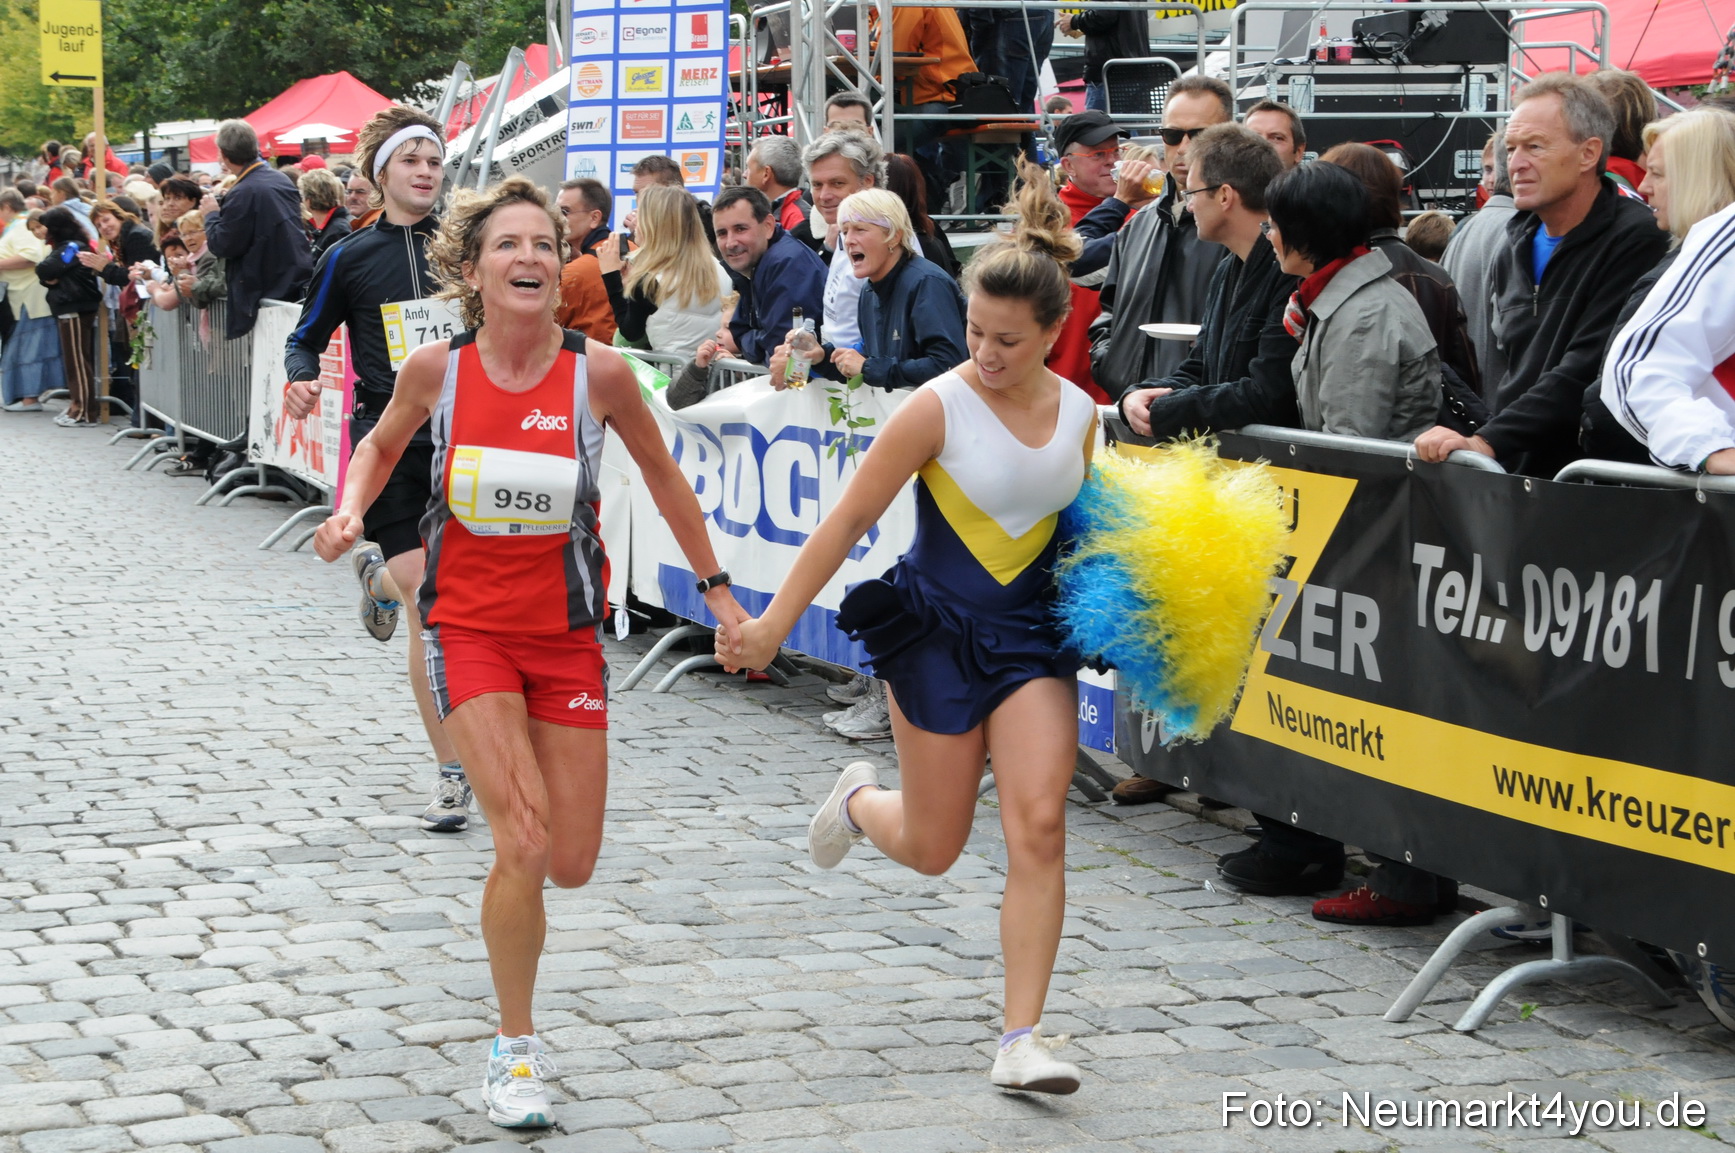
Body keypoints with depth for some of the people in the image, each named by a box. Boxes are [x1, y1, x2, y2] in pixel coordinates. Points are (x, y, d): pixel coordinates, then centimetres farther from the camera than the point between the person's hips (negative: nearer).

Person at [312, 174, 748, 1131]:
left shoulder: (597, 371, -11)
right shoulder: (436, 369, -9)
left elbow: (661, 475, 6)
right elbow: (380, 447, 12)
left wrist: (715, 587, 10)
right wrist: (350, 512, -8)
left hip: (567, 635, 1)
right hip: (469, 628, -1)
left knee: (571, 864, 4)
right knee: (524, 845, -14)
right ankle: (515, 1050, 4)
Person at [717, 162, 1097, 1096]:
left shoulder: (1079, 413, 0)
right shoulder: (936, 409, -13)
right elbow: (849, 520, -10)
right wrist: (773, 625, -10)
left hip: (1034, 633, 3)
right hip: (938, 631, -3)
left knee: (1038, 827, -12)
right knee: (931, 850, 6)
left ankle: (1021, 1040, -7)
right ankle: (861, 799, 43)